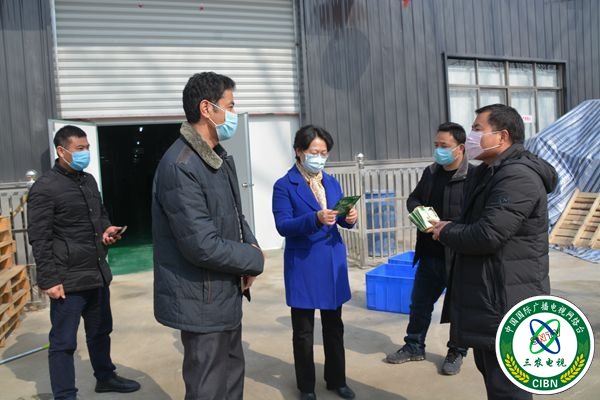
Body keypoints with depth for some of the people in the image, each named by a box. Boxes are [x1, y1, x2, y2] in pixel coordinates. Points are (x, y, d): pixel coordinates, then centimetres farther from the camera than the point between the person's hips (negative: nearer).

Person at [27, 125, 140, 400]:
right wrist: (49, 280, -17)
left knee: (100, 331, 22)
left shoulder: (89, 181, 12)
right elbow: (39, 239, -14)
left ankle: (105, 377, 40)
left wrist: (107, 229, 3)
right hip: (68, 279, -8)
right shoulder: (45, 188, -12)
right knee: (63, 342, 5)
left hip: (98, 273, 8)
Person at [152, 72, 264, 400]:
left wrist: (250, 244, -5)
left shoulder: (220, 157, 8)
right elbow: (202, 246, -27)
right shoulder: (180, 166, -24)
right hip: (203, 300, -9)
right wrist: (254, 260, -13)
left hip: (226, 293, 9)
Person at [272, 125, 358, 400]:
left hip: (333, 262, 5)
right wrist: (315, 219, -31)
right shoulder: (284, 186, -8)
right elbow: (283, 226, -17)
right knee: (303, 331, 8)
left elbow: (340, 216, 8)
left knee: (334, 325, 17)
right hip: (303, 265, -5)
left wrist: (349, 217, -15)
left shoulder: (332, 182, 8)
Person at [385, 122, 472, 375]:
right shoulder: (430, 173, 8)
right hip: (429, 255, 6)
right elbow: (413, 198, 19)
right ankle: (414, 347, 34)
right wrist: (417, 209, -4)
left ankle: (456, 352, 32)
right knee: (419, 303, 17)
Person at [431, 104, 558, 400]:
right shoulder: (489, 173, 14)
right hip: (490, 297, 11)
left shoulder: (518, 176, -21)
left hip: (506, 302, -11)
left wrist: (445, 233, -11)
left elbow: (487, 235, -29)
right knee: (491, 373, 24)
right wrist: (450, 227, -1)